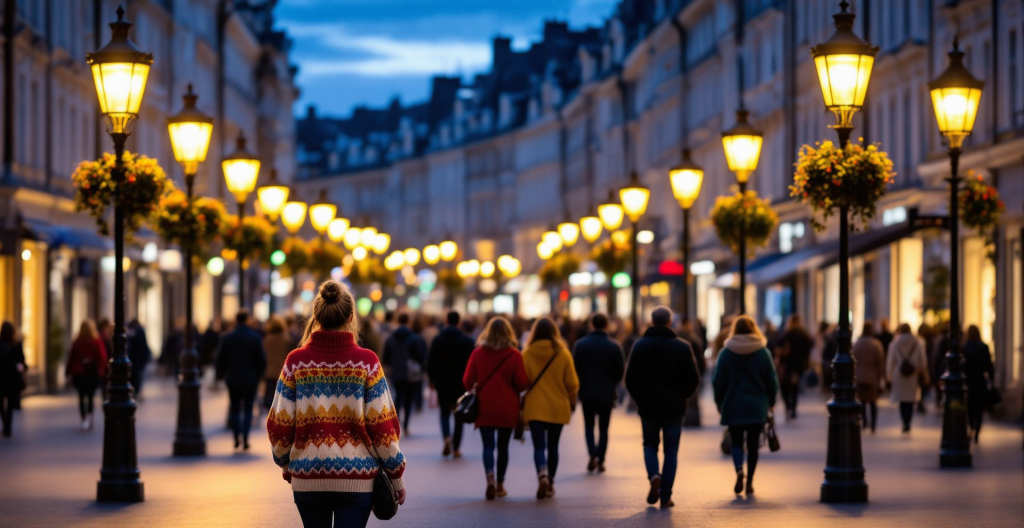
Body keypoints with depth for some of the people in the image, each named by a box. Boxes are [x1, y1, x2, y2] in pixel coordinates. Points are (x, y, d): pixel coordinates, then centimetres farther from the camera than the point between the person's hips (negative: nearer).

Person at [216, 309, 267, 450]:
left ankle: (236, 439, 7)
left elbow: (221, 359, 0)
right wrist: (258, 375, 11)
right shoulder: (255, 337, -7)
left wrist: (220, 375, 13)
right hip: (250, 379, -1)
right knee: (248, 409, 5)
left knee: (235, 409, 11)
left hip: (233, 380, 1)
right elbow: (262, 360, -5)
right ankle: (245, 439, -5)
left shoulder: (227, 338, -4)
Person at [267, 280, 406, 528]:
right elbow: (381, 425, -6)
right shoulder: (366, 362, -7)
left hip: (307, 478, 2)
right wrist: (396, 475, 4)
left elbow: (279, 424, -1)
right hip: (357, 478, -2)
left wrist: (284, 463, 17)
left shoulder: (296, 361, -4)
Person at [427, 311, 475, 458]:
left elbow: (431, 362, 0)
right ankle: (456, 448, 6)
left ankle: (447, 437, -18)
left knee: (444, 412, 11)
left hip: (443, 382, 1)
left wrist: (432, 379, 11)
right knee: (459, 415, 8)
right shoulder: (467, 341, -4)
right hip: (461, 383, -1)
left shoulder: (437, 340, -2)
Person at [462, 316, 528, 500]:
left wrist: (476, 387, 20)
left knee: (488, 445, -1)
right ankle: (500, 484, 19)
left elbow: (467, 381, -2)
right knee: (503, 446, 12)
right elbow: (522, 383, -8)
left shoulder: (477, 353, -5)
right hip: (508, 409, 0)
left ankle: (490, 476, -25)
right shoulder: (514, 355, -8)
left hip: (484, 408, 0)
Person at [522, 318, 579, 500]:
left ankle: (542, 474, -29)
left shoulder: (527, 354, -6)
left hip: (534, 408, -1)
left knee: (539, 446, -3)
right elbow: (572, 383, -3)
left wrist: (521, 403, 12)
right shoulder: (563, 354, -5)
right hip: (558, 408, 1)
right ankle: (550, 484, 20)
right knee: (552, 446, 14)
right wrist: (572, 402, 14)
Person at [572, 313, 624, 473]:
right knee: (603, 428, 10)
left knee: (589, 426, 13)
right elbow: (620, 370, -3)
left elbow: (575, 369, -4)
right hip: (607, 394, 0)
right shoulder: (614, 346, -6)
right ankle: (600, 460, 6)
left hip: (587, 393, 0)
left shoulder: (580, 344, -6)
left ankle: (592, 454, -10)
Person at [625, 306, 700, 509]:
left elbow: (630, 378, -4)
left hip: (648, 406, 1)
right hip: (674, 406, 0)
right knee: (671, 450, 6)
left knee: (650, 444, 18)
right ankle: (666, 496, 1)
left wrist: (639, 398, 11)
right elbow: (693, 379, -4)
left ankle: (654, 475, -10)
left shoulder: (640, 345, -3)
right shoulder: (683, 347, -4)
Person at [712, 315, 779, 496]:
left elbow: (718, 382, -3)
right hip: (757, 407, 1)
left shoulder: (726, 353, -5)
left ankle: (739, 469, -19)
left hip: (733, 406, -1)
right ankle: (750, 482, 8)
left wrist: (719, 402, 11)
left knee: (736, 442, 9)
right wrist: (771, 401, 15)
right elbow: (772, 381, 1)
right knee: (753, 444, 9)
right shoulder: (763, 352, -2)